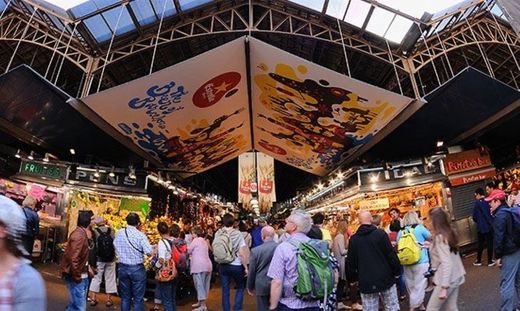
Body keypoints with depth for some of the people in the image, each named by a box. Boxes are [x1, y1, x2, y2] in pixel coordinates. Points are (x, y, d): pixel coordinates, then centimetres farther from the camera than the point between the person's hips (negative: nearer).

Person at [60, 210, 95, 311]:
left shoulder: (85, 233, 9)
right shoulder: (79, 235, -23)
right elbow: (73, 257, -27)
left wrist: (88, 267, 10)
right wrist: (77, 276, -20)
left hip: (82, 274, 10)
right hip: (77, 275, -10)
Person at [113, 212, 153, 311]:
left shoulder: (118, 233, -3)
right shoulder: (140, 235, -17)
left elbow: (115, 246, 12)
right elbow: (150, 252, -20)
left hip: (122, 267, 5)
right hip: (137, 268, -4)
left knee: (125, 297, 18)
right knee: (138, 298, 6)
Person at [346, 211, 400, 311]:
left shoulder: (353, 239, -1)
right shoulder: (380, 233, -7)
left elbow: (350, 262, 4)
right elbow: (391, 254, -8)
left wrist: (352, 279, 16)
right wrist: (396, 272, 6)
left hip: (366, 282, 1)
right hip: (385, 278, -1)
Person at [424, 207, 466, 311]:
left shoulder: (440, 237, -21)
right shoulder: (449, 232, 4)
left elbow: (446, 263, -24)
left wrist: (444, 287, -22)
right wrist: (432, 246, 15)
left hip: (448, 280, -8)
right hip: (455, 277, 9)